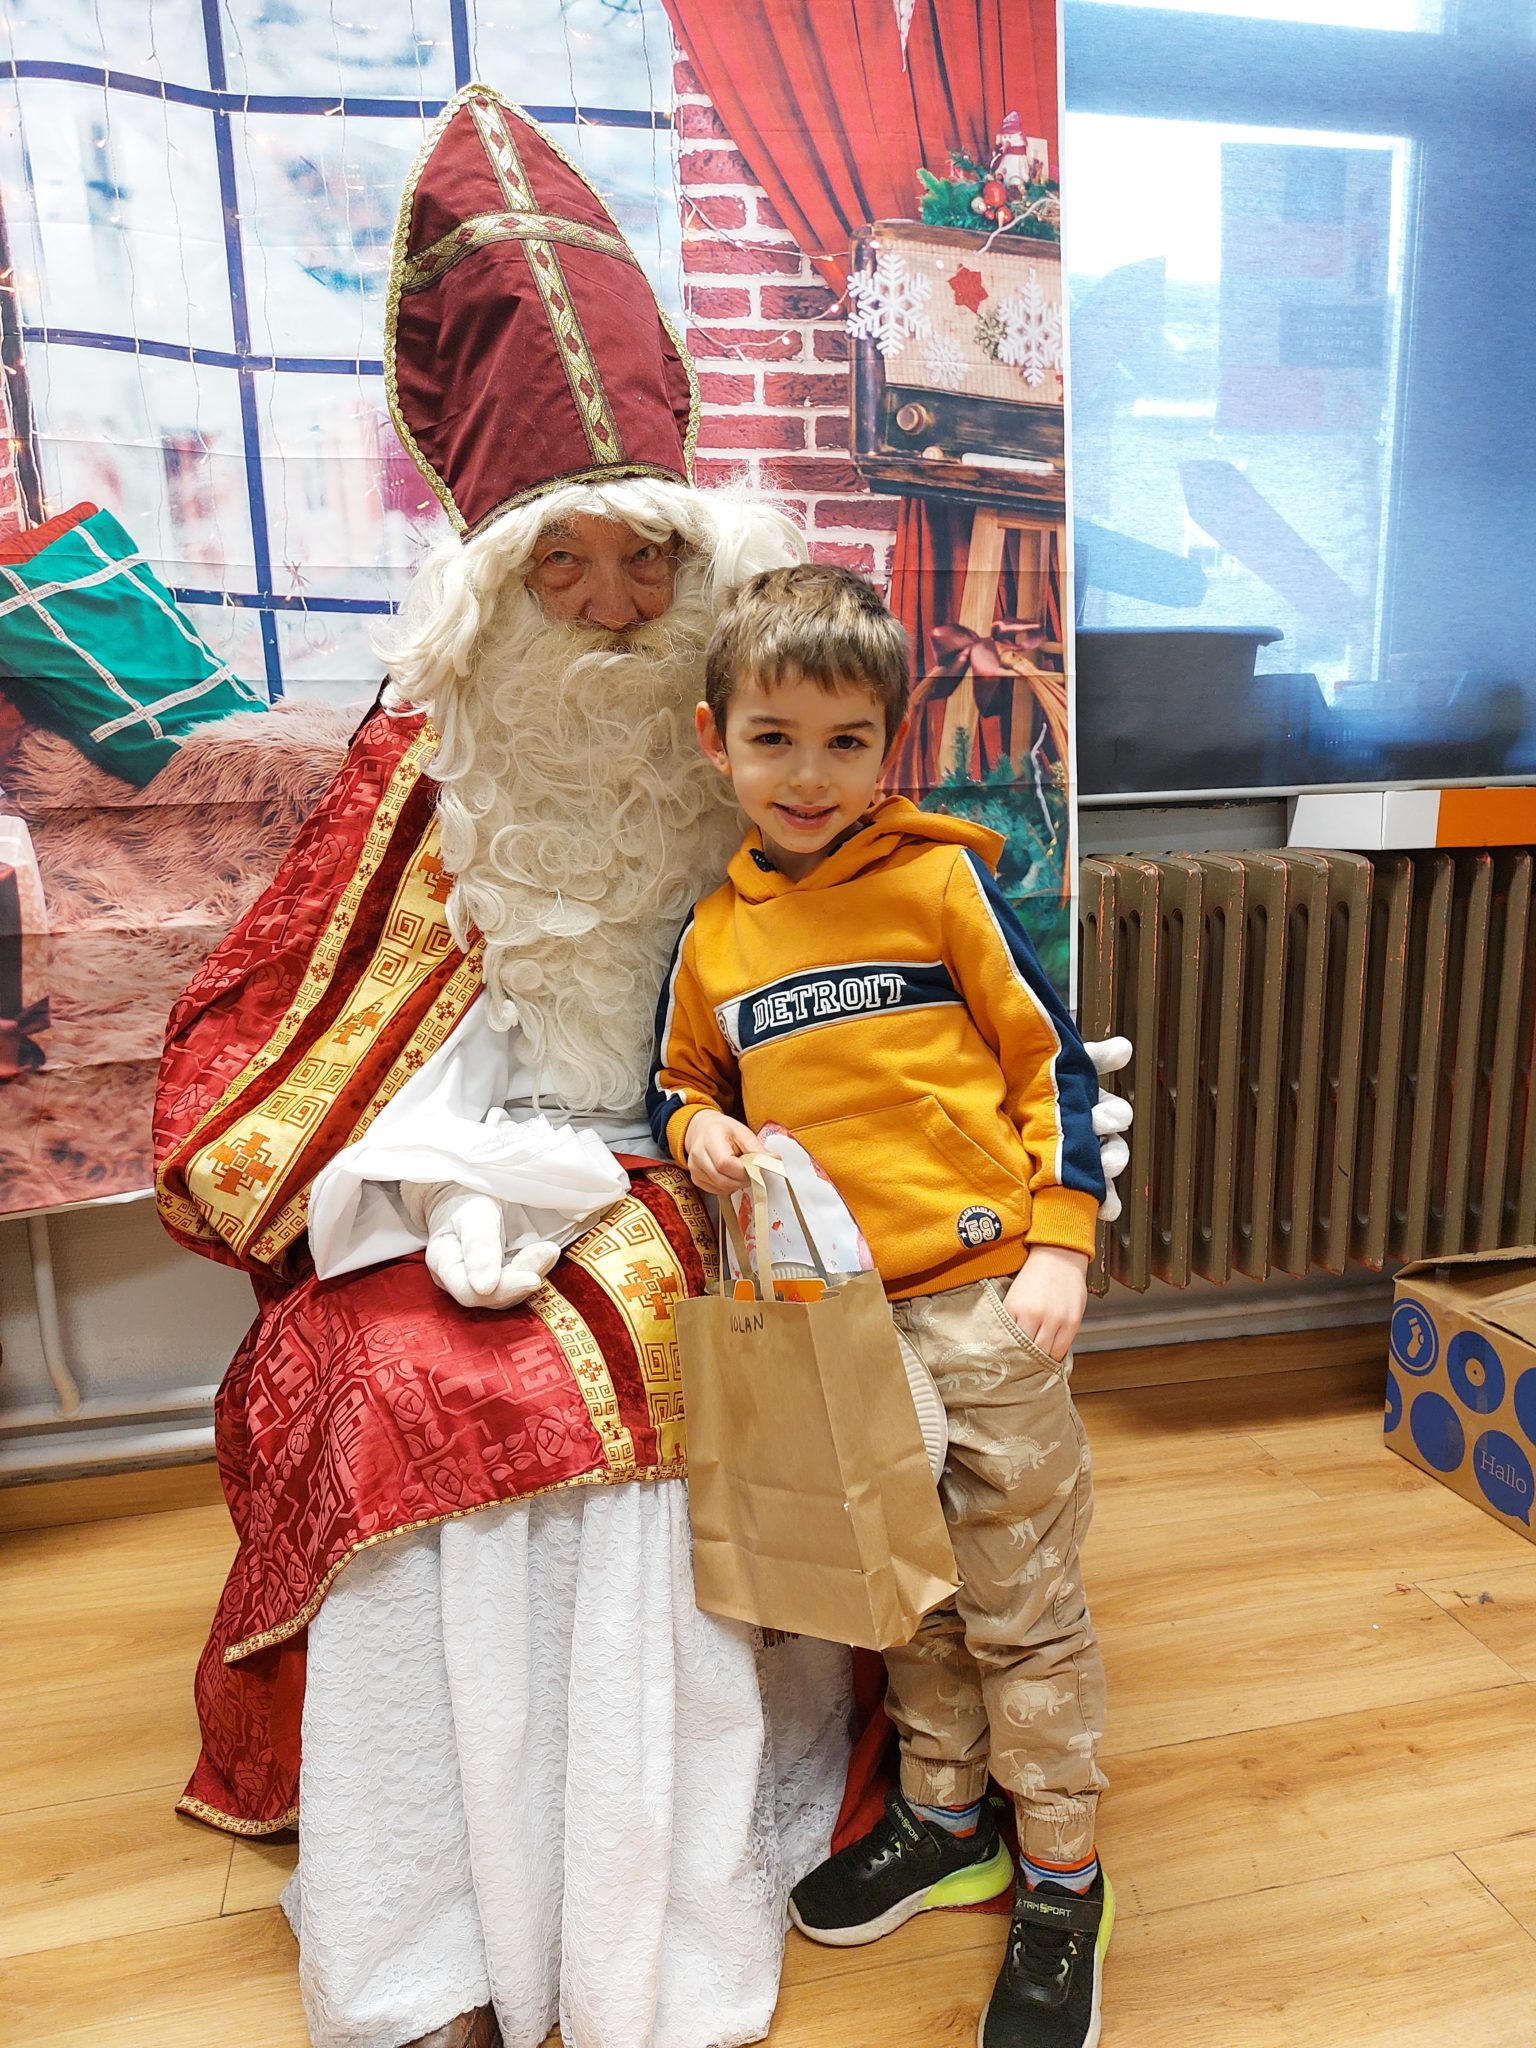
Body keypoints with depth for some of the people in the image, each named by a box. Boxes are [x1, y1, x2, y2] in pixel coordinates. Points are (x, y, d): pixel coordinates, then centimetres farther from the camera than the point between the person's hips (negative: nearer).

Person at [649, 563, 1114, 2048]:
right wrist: (697, 1132, -5)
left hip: (981, 1301, -4)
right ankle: (944, 1819, 44)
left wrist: (1059, 1246, -9)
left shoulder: (941, 877, -6)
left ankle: (1061, 1881, 31)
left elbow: (1053, 1064, -3)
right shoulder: (711, 937, 6)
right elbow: (682, 1083, 18)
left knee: (1022, 1606, 9)